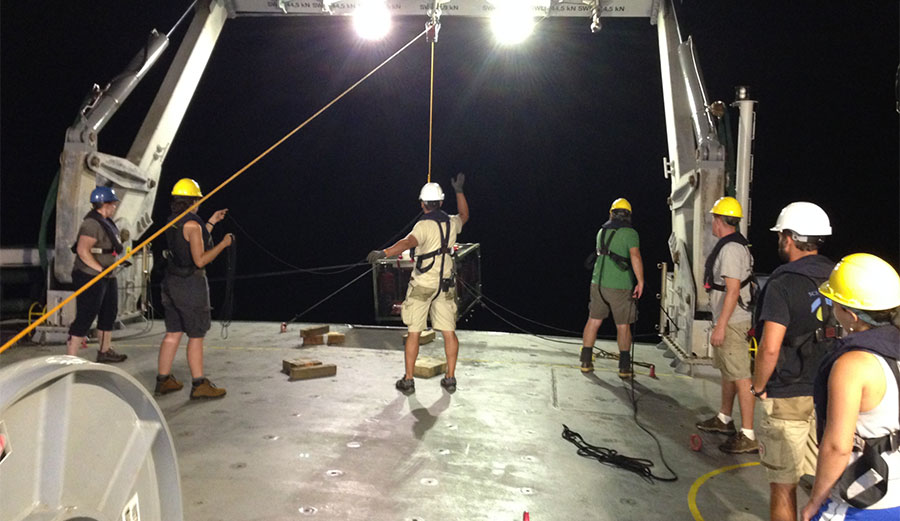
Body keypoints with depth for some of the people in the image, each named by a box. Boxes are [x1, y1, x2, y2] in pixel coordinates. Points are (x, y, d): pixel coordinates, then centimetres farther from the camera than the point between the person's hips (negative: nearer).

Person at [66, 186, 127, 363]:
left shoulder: (105, 221, 13)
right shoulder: (92, 223, -19)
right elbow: (82, 250, -28)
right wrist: (100, 269, -25)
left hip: (107, 277, 11)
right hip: (91, 277, -11)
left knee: (109, 313, 18)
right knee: (85, 317, -8)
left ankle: (105, 352, 31)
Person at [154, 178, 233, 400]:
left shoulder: (171, 223, 10)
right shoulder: (192, 224, -17)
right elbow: (200, 260, -20)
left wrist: (211, 223, 24)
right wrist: (223, 244, -10)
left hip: (172, 282, 8)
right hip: (191, 284, -8)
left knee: (173, 333, 15)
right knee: (196, 336, 0)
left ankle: (163, 381, 22)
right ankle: (199, 385, 7)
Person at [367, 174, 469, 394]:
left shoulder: (424, 225, -13)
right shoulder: (451, 223, 5)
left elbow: (408, 242, -33)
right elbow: (464, 216, 30)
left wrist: (383, 253, -44)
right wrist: (459, 190, 36)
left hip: (422, 285, -5)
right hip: (445, 285, 5)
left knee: (414, 332, 3)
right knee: (449, 332, 9)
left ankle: (408, 380, 8)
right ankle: (450, 378, 13)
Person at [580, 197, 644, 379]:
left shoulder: (602, 231, 9)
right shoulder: (630, 233, -8)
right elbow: (635, 257, -21)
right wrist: (640, 282, -16)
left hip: (598, 282, 4)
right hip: (620, 286, -4)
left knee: (593, 321, 12)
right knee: (623, 326, 7)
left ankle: (586, 361, 15)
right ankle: (624, 367, 12)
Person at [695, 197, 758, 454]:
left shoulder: (731, 249, -19)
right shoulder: (735, 244, 14)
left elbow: (733, 291, -25)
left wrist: (721, 326, -24)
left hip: (732, 322, -11)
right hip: (726, 320, 11)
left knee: (740, 377, -7)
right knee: (727, 371, 20)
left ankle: (748, 435, -3)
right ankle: (724, 419, 34)